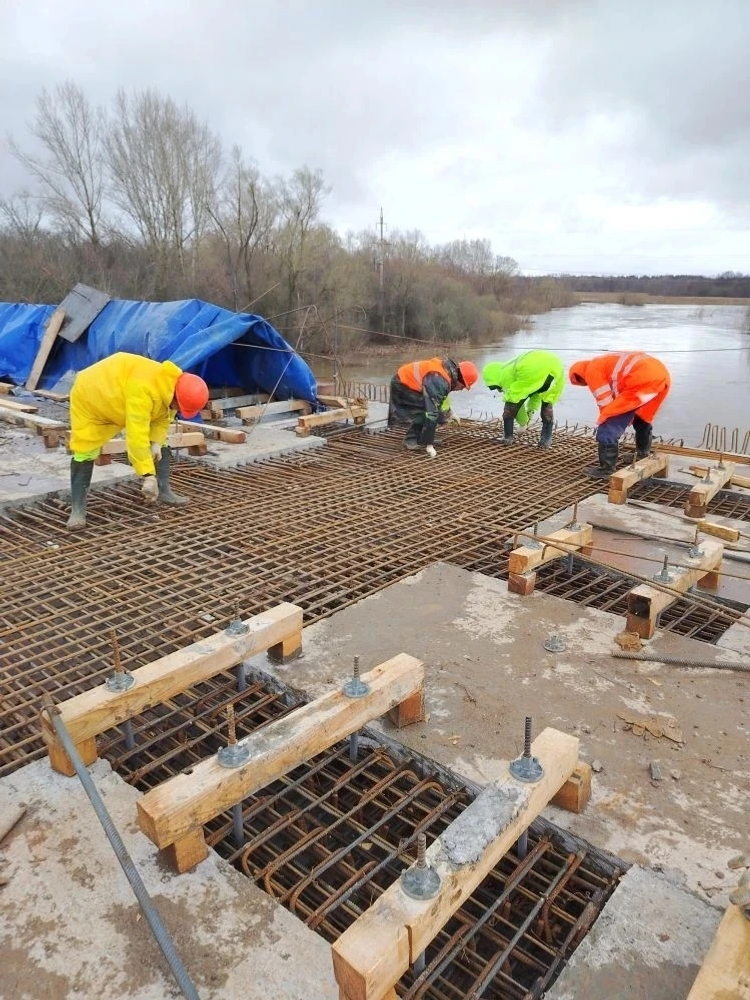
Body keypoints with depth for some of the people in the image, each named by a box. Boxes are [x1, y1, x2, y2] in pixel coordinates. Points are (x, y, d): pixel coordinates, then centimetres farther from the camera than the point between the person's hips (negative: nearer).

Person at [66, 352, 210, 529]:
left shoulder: (172, 386, -18)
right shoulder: (143, 389, -45)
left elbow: (162, 418, -4)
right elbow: (137, 435, -47)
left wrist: (156, 443, -21)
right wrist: (148, 475, -47)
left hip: (121, 399, 8)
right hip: (91, 397, -8)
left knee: (162, 447, 1)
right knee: (84, 453, -11)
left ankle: (164, 491, 8)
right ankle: (77, 509, -2)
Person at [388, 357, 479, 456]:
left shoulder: (446, 369, 1)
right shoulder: (439, 381, -29)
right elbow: (432, 412, -30)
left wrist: (449, 412, 30)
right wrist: (429, 444, -27)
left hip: (404, 380, 10)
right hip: (402, 385, -10)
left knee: (429, 406, 10)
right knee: (427, 410, -16)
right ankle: (412, 441, -7)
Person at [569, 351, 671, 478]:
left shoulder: (591, 370, 7)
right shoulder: (605, 363, 34)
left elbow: (605, 402, 3)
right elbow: (618, 398, 36)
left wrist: (606, 419, 18)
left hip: (643, 379, -10)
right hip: (661, 373, 10)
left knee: (609, 425, -2)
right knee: (642, 417, 33)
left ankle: (606, 469, 0)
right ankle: (643, 454, 49)